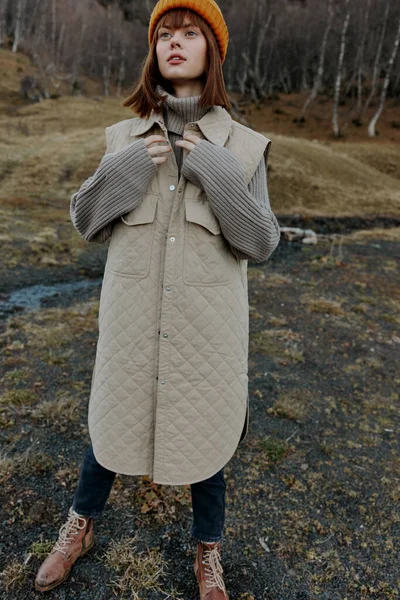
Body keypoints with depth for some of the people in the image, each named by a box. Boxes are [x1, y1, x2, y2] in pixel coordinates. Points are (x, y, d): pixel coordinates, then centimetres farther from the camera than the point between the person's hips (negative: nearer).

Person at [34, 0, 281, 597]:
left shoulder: (242, 146, -1)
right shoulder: (126, 138, 3)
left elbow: (261, 242, -5)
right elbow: (86, 222, 5)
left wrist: (214, 173, -17)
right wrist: (129, 169, -11)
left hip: (208, 322, -1)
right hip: (133, 317, 1)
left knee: (204, 433, 15)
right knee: (112, 424, 17)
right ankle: (80, 528, 48)